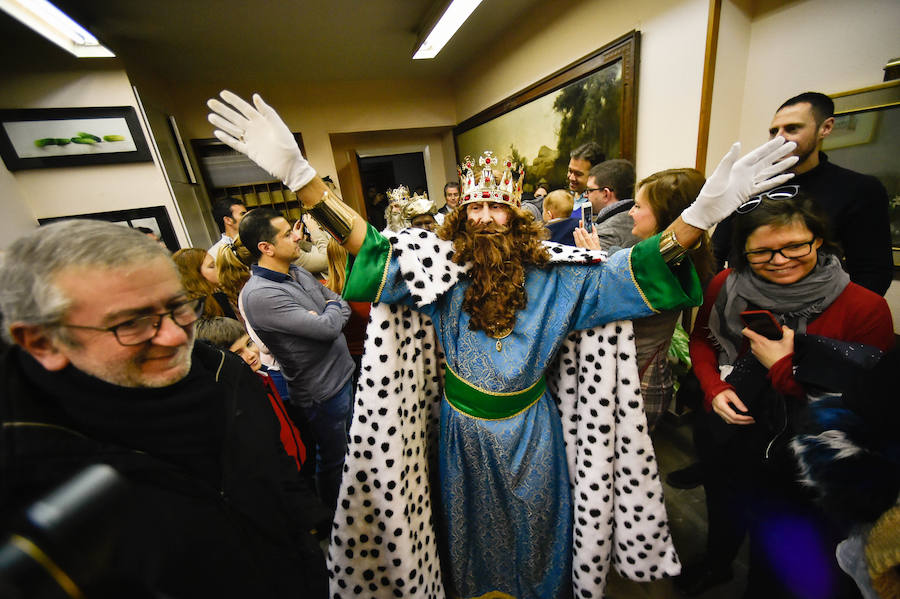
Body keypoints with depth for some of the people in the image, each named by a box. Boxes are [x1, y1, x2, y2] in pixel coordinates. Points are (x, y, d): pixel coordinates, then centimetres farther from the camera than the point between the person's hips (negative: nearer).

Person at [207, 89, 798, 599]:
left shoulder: (555, 273, -13)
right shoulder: (436, 265, -15)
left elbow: (634, 270, -17)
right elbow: (371, 247, -24)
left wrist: (701, 213, -33)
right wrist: (298, 173, -34)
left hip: (534, 429, 1)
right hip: (464, 428, 0)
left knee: (538, 525, 28)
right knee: (473, 526, 28)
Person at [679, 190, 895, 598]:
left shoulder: (865, 308, -20)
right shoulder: (727, 286, -13)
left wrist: (785, 368, -27)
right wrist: (715, 388, -13)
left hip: (797, 460, -2)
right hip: (726, 438, 3)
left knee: (775, 564, 24)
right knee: (723, 512, 32)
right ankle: (716, 565, 63)